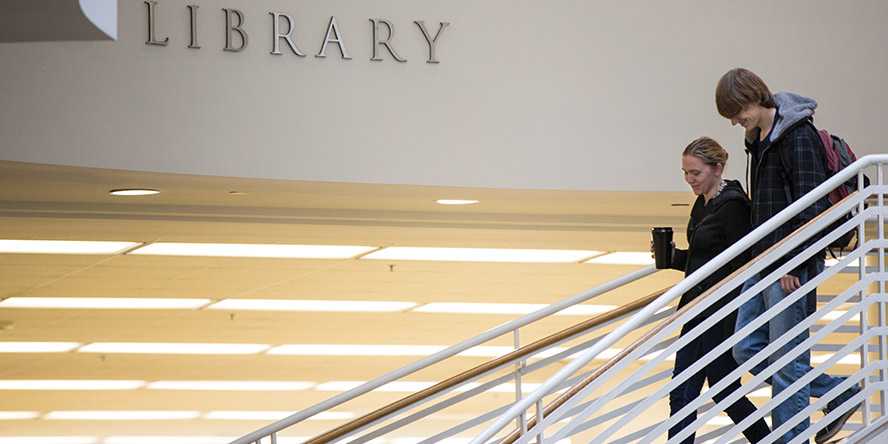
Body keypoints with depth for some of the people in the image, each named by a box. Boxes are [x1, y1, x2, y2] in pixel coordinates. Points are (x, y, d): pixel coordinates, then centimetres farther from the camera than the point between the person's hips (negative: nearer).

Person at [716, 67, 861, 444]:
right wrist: (759, 257, 15)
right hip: (764, 263, 10)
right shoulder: (759, 137, 13)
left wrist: (794, 265, -19)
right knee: (747, 349, 10)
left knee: (787, 361, -3)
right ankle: (839, 393, 19)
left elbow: (811, 206, -19)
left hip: (791, 268, -10)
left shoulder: (799, 137, -15)